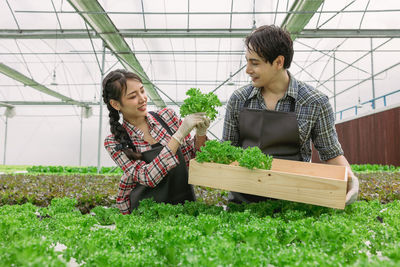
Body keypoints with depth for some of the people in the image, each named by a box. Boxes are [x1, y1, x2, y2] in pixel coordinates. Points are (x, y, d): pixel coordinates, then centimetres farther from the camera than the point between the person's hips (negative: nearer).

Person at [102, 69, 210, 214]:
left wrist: (201, 133, -12)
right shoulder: (114, 142, -6)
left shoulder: (167, 115, 0)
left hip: (184, 202, 2)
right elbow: (149, 177, -19)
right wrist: (179, 134, -25)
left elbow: (190, 157, 7)